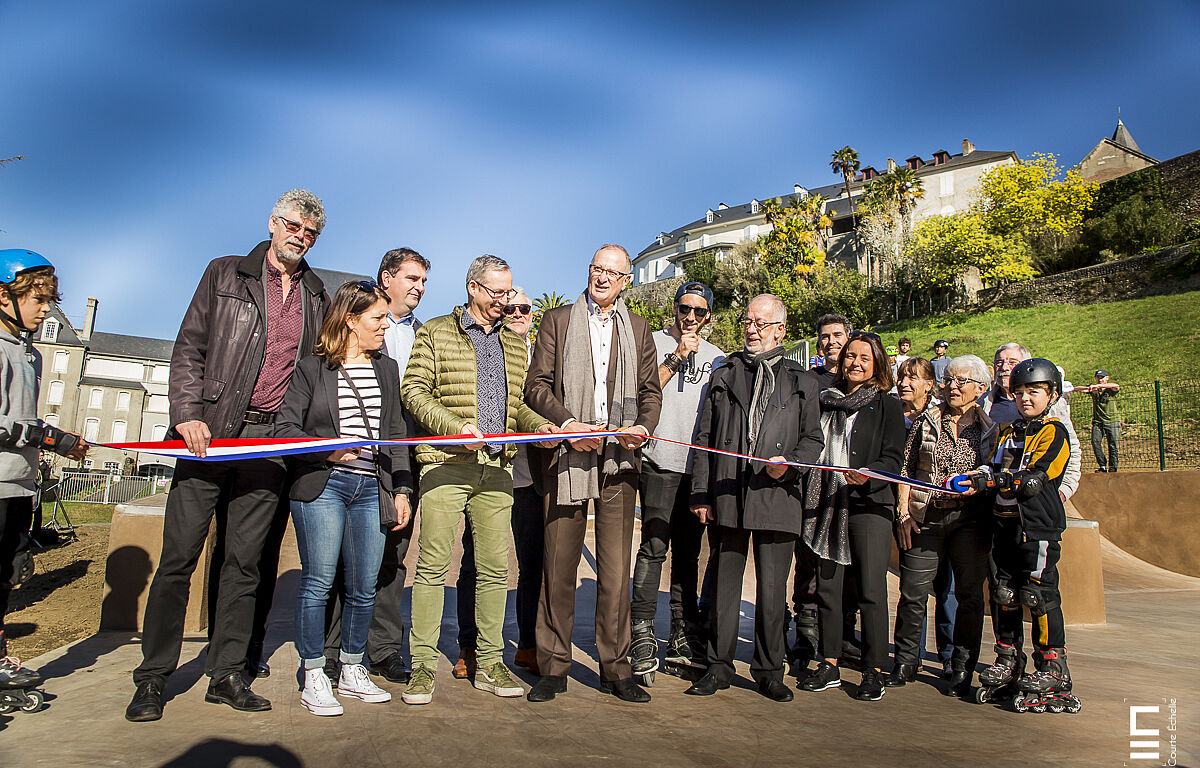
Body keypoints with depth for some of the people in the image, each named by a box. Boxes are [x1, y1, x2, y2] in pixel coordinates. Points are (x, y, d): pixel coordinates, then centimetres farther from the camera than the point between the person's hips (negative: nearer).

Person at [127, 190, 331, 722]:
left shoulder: (317, 298, 15)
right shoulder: (225, 275, 8)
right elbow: (189, 348, 3)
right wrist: (187, 414, -10)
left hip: (271, 439, 2)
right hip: (212, 433, -2)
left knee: (244, 561, 6)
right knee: (179, 555, -1)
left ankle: (226, 676, 16)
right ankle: (152, 678, 12)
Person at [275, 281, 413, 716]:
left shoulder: (387, 369, 16)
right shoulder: (313, 368, 4)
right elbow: (285, 427, 2)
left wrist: (401, 490, 10)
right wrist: (325, 450, -15)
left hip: (371, 489, 4)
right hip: (321, 486, -4)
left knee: (364, 587, 5)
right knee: (318, 582, -3)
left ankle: (351, 672, 21)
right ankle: (313, 678, 11)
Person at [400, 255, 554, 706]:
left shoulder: (514, 344, 21)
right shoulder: (436, 334, 6)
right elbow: (413, 391, -2)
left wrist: (537, 425, 2)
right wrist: (457, 427, -14)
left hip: (497, 468, 5)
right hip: (446, 464, -4)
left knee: (495, 567, 6)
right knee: (433, 564, -4)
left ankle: (490, 664, 16)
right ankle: (423, 665, 7)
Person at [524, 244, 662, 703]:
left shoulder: (638, 329, 17)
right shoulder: (557, 320, 10)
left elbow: (650, 390, 15)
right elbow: (536, 385, 3)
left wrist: (644, 428, -5)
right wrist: (568, 424, -12)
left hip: (618, 459, 2)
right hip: (567, 457, -1)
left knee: (616, 570, 3)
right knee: (559, 567, 2)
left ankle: (615, 669, 15)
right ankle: (553, 668, 15)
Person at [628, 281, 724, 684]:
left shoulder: (716, 357, 18)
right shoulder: (654, 342, 6)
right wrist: (677, 358, -11)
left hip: (698, 466, 5)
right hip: (660, 463, -4)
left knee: (688, 552, 9)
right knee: (654, 548, -10)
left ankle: (683, 638, 16)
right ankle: (642, 639, -4)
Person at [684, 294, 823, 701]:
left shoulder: (801, 381, 11)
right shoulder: (724, 376, 13)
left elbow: (812, 438, 11)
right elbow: (704, 437, 10)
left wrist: (788, 465, -10)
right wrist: (701, 493, 3)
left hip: (776, 497, -1)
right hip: (728, 497, 1)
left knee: (772, 588, 4)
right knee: (724, 584, 7)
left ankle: (769, 670, 20)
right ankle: (719, 667, 19)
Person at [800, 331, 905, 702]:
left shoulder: (888, 405, 4)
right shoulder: (826, 401, 15)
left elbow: (893, 459, -3)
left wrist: (867, 475, -23)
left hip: (869, 503, -4)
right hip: (828, 502, 4)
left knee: (871, 588, -5)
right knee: (827, 585, 6)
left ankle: (873, 671, 6)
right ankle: (829, 665, 17)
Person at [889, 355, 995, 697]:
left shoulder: (989, 427, 7)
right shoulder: (927, 420, 8)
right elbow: (906, 467, 8)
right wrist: (904, 512, 1)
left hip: (970, 518, 0)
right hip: (925, 518, 1)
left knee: (969, 594, 3)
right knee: (912, 592, 0)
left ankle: (962, 669, 18)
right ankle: (906, 663, 15)